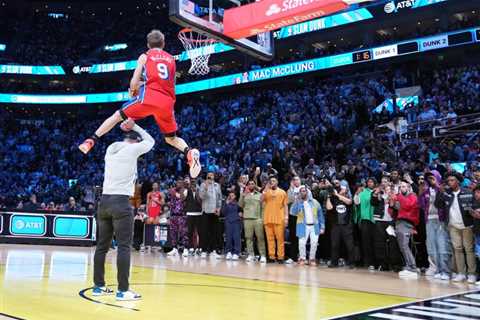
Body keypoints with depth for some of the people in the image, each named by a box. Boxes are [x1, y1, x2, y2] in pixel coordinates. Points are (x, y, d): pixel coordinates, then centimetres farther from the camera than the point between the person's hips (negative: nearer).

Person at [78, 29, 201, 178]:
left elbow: (134, 82, 4)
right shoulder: (171, 59, 23)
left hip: (150, 95, -3)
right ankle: (190, 153, -12)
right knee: (171, 138, 16)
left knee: (118, 116, 14)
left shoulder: (145, 56, 12)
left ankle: (91, 141, 8)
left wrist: (133, 92, 27)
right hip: (167, 101, 3)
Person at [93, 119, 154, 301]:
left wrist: (130, 129, 32)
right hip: (121, 202, -7)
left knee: (102, 245, 12)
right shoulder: (132, 149, -1)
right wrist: (134, 126, 20)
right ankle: (123, 290, -5)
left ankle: (98, 286, 19)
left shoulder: (110, 149, 16)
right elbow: (150, 142, 16)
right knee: (124, 247, -5)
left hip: (105, 200, 7)